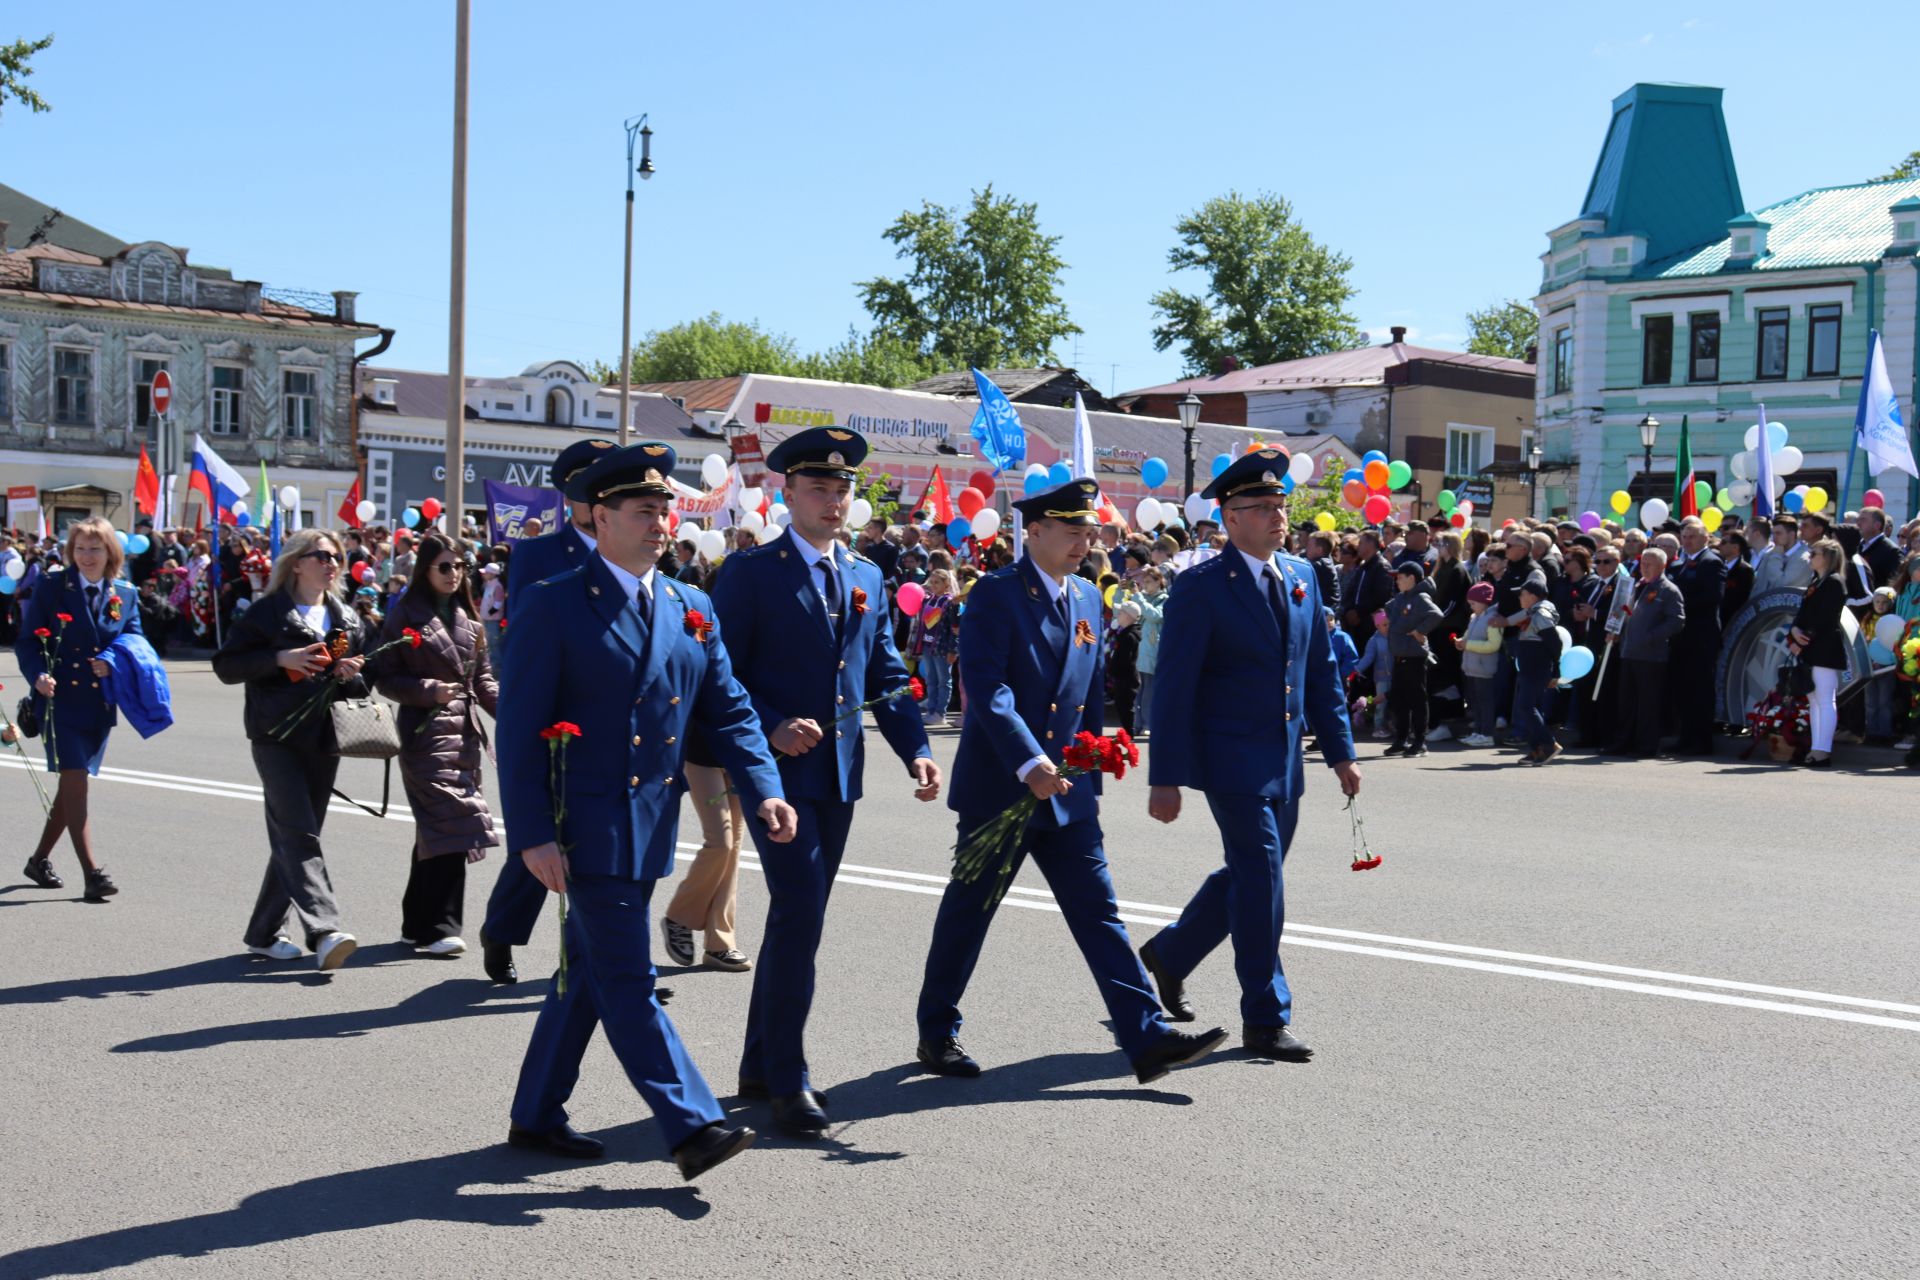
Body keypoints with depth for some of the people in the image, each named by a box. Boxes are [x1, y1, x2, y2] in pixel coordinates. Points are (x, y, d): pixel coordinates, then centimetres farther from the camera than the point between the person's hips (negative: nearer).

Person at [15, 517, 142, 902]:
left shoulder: (125, 594, 8)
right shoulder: (51, 587, -1)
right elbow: (27, 640, -1)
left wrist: (113, 663, -10)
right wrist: (38, 675, -19)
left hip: (100, 703, 4)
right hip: (60, 699, -4)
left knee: (72, 784, 12)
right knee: (75, 781, -11)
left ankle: (40, 860, 29)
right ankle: (92, 873, -13)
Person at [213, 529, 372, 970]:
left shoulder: (347, 619, 15)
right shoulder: (267, 612, -1)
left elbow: (364, 681, 21)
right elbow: (226, 666, -5)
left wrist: (351, 675, -2)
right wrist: (279, 658, -18)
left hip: (324, 739, 6)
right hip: (277, 737, -6)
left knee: (294, 836, 9)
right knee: (298, 835, -14)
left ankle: (264, 932, 20)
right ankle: (323, 932, -23)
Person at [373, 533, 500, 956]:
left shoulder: (468, 618, 14)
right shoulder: (406, 615, -3)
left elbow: (483, 678, 15)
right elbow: (385, 677, -4)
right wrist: (429, 690, -18)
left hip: (465, 730, 6)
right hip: (426, 731, -6)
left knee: (435, 829, 10)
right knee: (450, 825, -13)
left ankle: (419, 923, 19)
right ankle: (435, 927, -7)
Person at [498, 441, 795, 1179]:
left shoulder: (692, 608, 10)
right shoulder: (554, 605, -7)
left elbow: (727, 709, 11)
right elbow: (520, 726, -10)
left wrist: (763, 788, -5)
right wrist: (532, 835, -16)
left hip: (648, 825, 7)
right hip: (586, 825, -7)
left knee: (591, 972, 14)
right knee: (627, 979, -5)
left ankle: (537, 1116, 27)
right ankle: (692, 1127, -3)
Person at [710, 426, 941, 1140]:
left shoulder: (867, 578, 13)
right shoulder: (749, 573, -5)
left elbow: (887, 677, 14)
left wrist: (915, 751, 0)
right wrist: (771, 728, -22)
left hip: (840, 773, 7)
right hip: (776, 769, -6)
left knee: (798, 918, 13)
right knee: (801, 913, -12)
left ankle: (760, 1067, 25)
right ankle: (787, 1080, -1)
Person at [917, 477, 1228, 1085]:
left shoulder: (1086, 597, 11)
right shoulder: (996, 594, -11)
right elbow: (987, 688, -21)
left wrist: (1091, 783, 16)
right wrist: (1029, 763, -31)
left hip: (1066, 789, 6)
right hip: (998, 786, -6)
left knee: (1098, 912, 2)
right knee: (968, 913, 7)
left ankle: (1148, 1039, -1)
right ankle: (937, 1032, 23)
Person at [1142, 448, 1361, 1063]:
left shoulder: (1301, 577, 10)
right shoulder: (1201, 587, -11)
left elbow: (1321, 671, 15)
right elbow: (1173, 688, -12)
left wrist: (1340, 751, 11)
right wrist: (1165, 778, -15)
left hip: (1284, 760, 7)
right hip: (1232, 758, -7)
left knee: (1249, 876, 16)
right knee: (1260, 881, -6)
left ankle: (1169, 953, 38)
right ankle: (1265, 1018, 5)